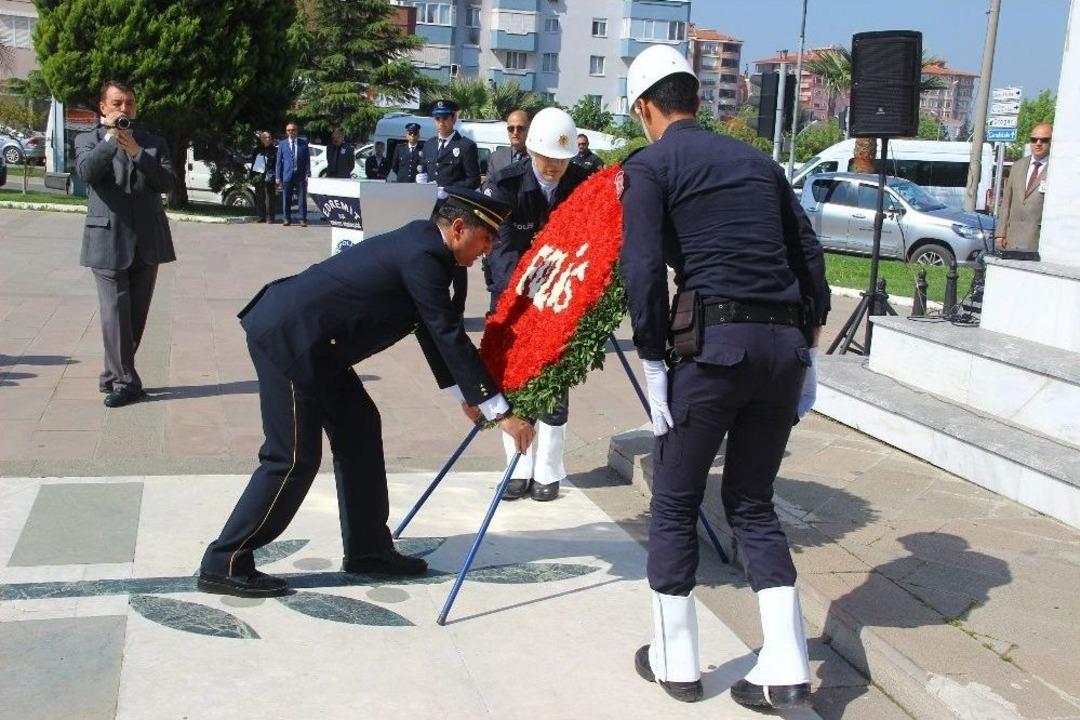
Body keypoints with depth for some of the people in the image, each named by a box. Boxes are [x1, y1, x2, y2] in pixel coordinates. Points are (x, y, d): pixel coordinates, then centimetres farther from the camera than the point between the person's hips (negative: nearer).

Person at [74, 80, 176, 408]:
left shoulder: (153, 143, 12)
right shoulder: (88, 140, 7)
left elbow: (168, 182, -3)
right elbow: (86, 172, -13)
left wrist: (137, 152, -13)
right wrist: (110, 138, -16)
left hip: (147, 242, 3)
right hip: (108, 242, -3)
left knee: (136, 315, 9)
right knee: (115, 314, -8)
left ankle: (113, 375, 24)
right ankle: (124, 381, 0)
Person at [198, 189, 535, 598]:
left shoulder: (421, 245, 13)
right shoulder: (422, 256, -17)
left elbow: (435, 331, 22)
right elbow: (450, 336, -19)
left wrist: (464, 394, 25)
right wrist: (500, 412, -15)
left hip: (305, 338, 10)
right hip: (287, 336, -10)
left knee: (358, 427, 13)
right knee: (294, 458, -5)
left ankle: (366, 549, 22)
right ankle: (223, 565, 5)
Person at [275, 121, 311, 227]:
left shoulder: (303, 143, 8)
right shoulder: (282, 144, 9)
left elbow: (307, 159, 6)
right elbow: (279, 161, 8)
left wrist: (307, 174, -4)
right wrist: (278, 176, 2)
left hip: (300, 175, -1)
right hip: (287, 175, 1)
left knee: (302, 199, -1)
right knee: (286, 199, 3)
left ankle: (303, 220, 3)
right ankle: (287, 219, 12)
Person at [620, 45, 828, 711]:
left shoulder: (650, 166, 3)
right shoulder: (757, 160, 19)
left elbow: (643, 269, -9)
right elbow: (808, 252, 16)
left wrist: (652, 362, -5)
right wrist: (808, 347, 18)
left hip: (714, 342, -5)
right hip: (785, 343, 6)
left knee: (675, 503, 11)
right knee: (753, 504, 17)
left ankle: (676, 661, 20)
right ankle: (786, 670, 13)